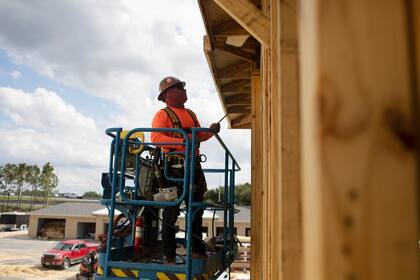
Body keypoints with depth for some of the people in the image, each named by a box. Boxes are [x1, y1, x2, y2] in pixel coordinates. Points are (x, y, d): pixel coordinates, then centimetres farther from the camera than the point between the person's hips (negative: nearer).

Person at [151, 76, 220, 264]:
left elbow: (199, 136, 27)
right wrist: (183, 142, -28)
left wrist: (210, 131, 6)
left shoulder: (191, 114, 21)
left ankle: (198, 250, 27)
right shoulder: (163, 114, -3)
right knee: (172, 211, -1)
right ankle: (169, 256, 7)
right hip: (175, 166, -8)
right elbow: (156, 138, -19)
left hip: (194, 165, 8)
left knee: (196, 209, 14)